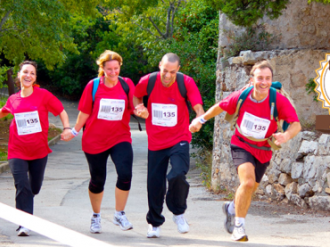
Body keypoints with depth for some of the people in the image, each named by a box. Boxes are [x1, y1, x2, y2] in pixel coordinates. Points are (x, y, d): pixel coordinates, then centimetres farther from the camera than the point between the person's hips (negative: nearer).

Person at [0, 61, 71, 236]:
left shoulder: (43, 95, -6)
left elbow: (61, 112, 0)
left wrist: (67, 128, -14)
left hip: (39, 151, 0)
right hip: (17, 151, 0)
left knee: (35, 187, 14)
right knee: (22, 185, -15)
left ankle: (23, 205, 46)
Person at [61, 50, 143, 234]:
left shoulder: (127, 85, -2)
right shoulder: (93, 86, -3)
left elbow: (135, 108, 0)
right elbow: (84, 112, 5)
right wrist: (75, 132, 10)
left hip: (120, 138, 0)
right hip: (94, 140, 0)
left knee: (125, 174, -19)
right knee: (97, 180, 8)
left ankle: (120, 215, -2)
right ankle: (96, 217, 31)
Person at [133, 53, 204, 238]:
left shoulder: (186, 82, -12)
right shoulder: (148, 82, -7)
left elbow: (198, 106, -17)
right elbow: (136, 96, 14)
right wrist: (140, 108, -7)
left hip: (179, 140, -2)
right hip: (156, 141, 2)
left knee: (178, 175, -23)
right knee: (155, 183, 4)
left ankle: (179, 213, 5)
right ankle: (155, 223, 27)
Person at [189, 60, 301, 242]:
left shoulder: (279, 101, -22)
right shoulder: (241, 97, -18)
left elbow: (296, 124, -27)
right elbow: (220, 106, 2)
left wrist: (287, 135, -48)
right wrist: (201, 120, 8)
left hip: (263, 150, 2)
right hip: (241, 145, -2)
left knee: (250, 189, 15)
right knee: (248, 182, -25)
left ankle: (232, 208, 49)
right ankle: (238, 226, -8)